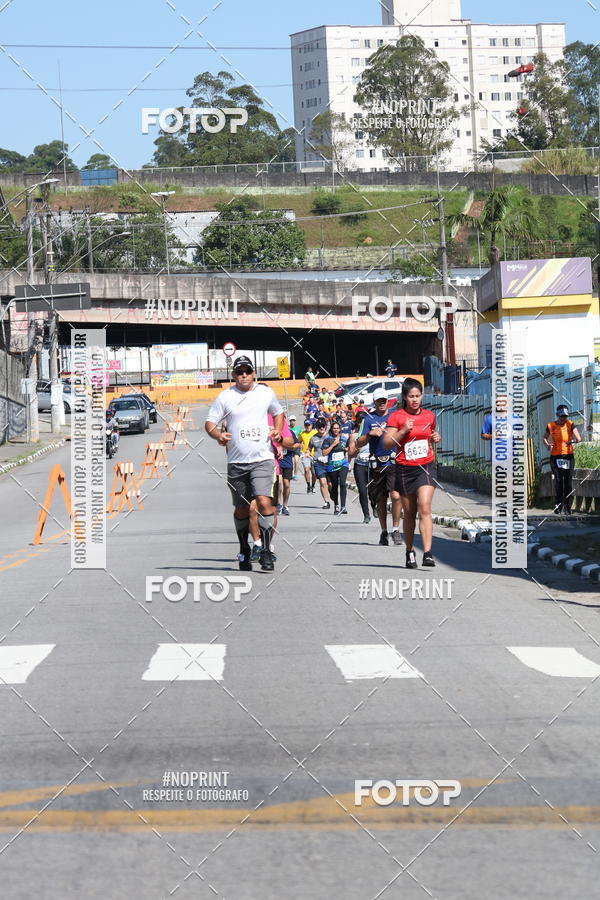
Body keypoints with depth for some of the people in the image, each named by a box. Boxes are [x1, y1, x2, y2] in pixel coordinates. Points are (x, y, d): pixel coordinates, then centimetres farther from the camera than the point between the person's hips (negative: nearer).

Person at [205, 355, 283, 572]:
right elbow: (209, 423, 5)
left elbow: (278, 412, 25)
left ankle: (266, 550, -11)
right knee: (241, 509, 8)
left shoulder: (266, 392, 8)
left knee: (264, 502, -18)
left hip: (262, 459, -1)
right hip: (236, 462, 1)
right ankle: (244, 551, 27)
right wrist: (217, 435, -16)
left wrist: (277, 430, 7)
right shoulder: (225, 397, 3)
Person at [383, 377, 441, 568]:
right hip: (404, 469, -1)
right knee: (409, 513, 9)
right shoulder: (396, 417, -2)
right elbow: (386, 444, -7)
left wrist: (437, 438, 4)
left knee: (424, 508, -16)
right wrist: (403, 431, -18)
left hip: (426, 467, 1)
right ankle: (409, 552, 27)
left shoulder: (429, 416, 8)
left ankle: (427, 554, -22)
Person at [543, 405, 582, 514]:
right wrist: (547, 445, -2)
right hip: (555, 457, -1)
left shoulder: (570, 424, -1)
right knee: (558, 480, -12)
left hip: (568, 456, 1)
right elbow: (545, 437, 19)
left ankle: (567, 507, 8)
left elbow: (579, 439, -12)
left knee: (568, 482, 0)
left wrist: (572, 441, -34)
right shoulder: (551, 426, 2)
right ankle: (558, 505, -6)